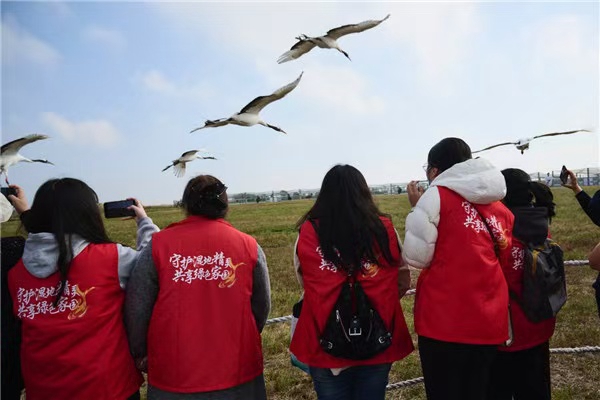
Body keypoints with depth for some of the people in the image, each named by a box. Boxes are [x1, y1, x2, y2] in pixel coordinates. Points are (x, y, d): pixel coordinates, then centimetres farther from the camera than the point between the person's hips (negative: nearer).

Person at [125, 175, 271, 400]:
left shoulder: (159, 245, -9)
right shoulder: (249, 246, -5)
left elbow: (136, 309, -4)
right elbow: (262, 308, 2)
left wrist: (140, 353, 13)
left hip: (173, 377, 0)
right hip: (238, 374, 1)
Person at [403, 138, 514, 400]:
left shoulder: (436, 195, -7)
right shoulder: (499, 206, 10)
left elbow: (416, 258, -9)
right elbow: (505, 260, 16)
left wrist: (416, 209, 1)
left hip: (444, 321, -5)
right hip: (490, 322, 6)